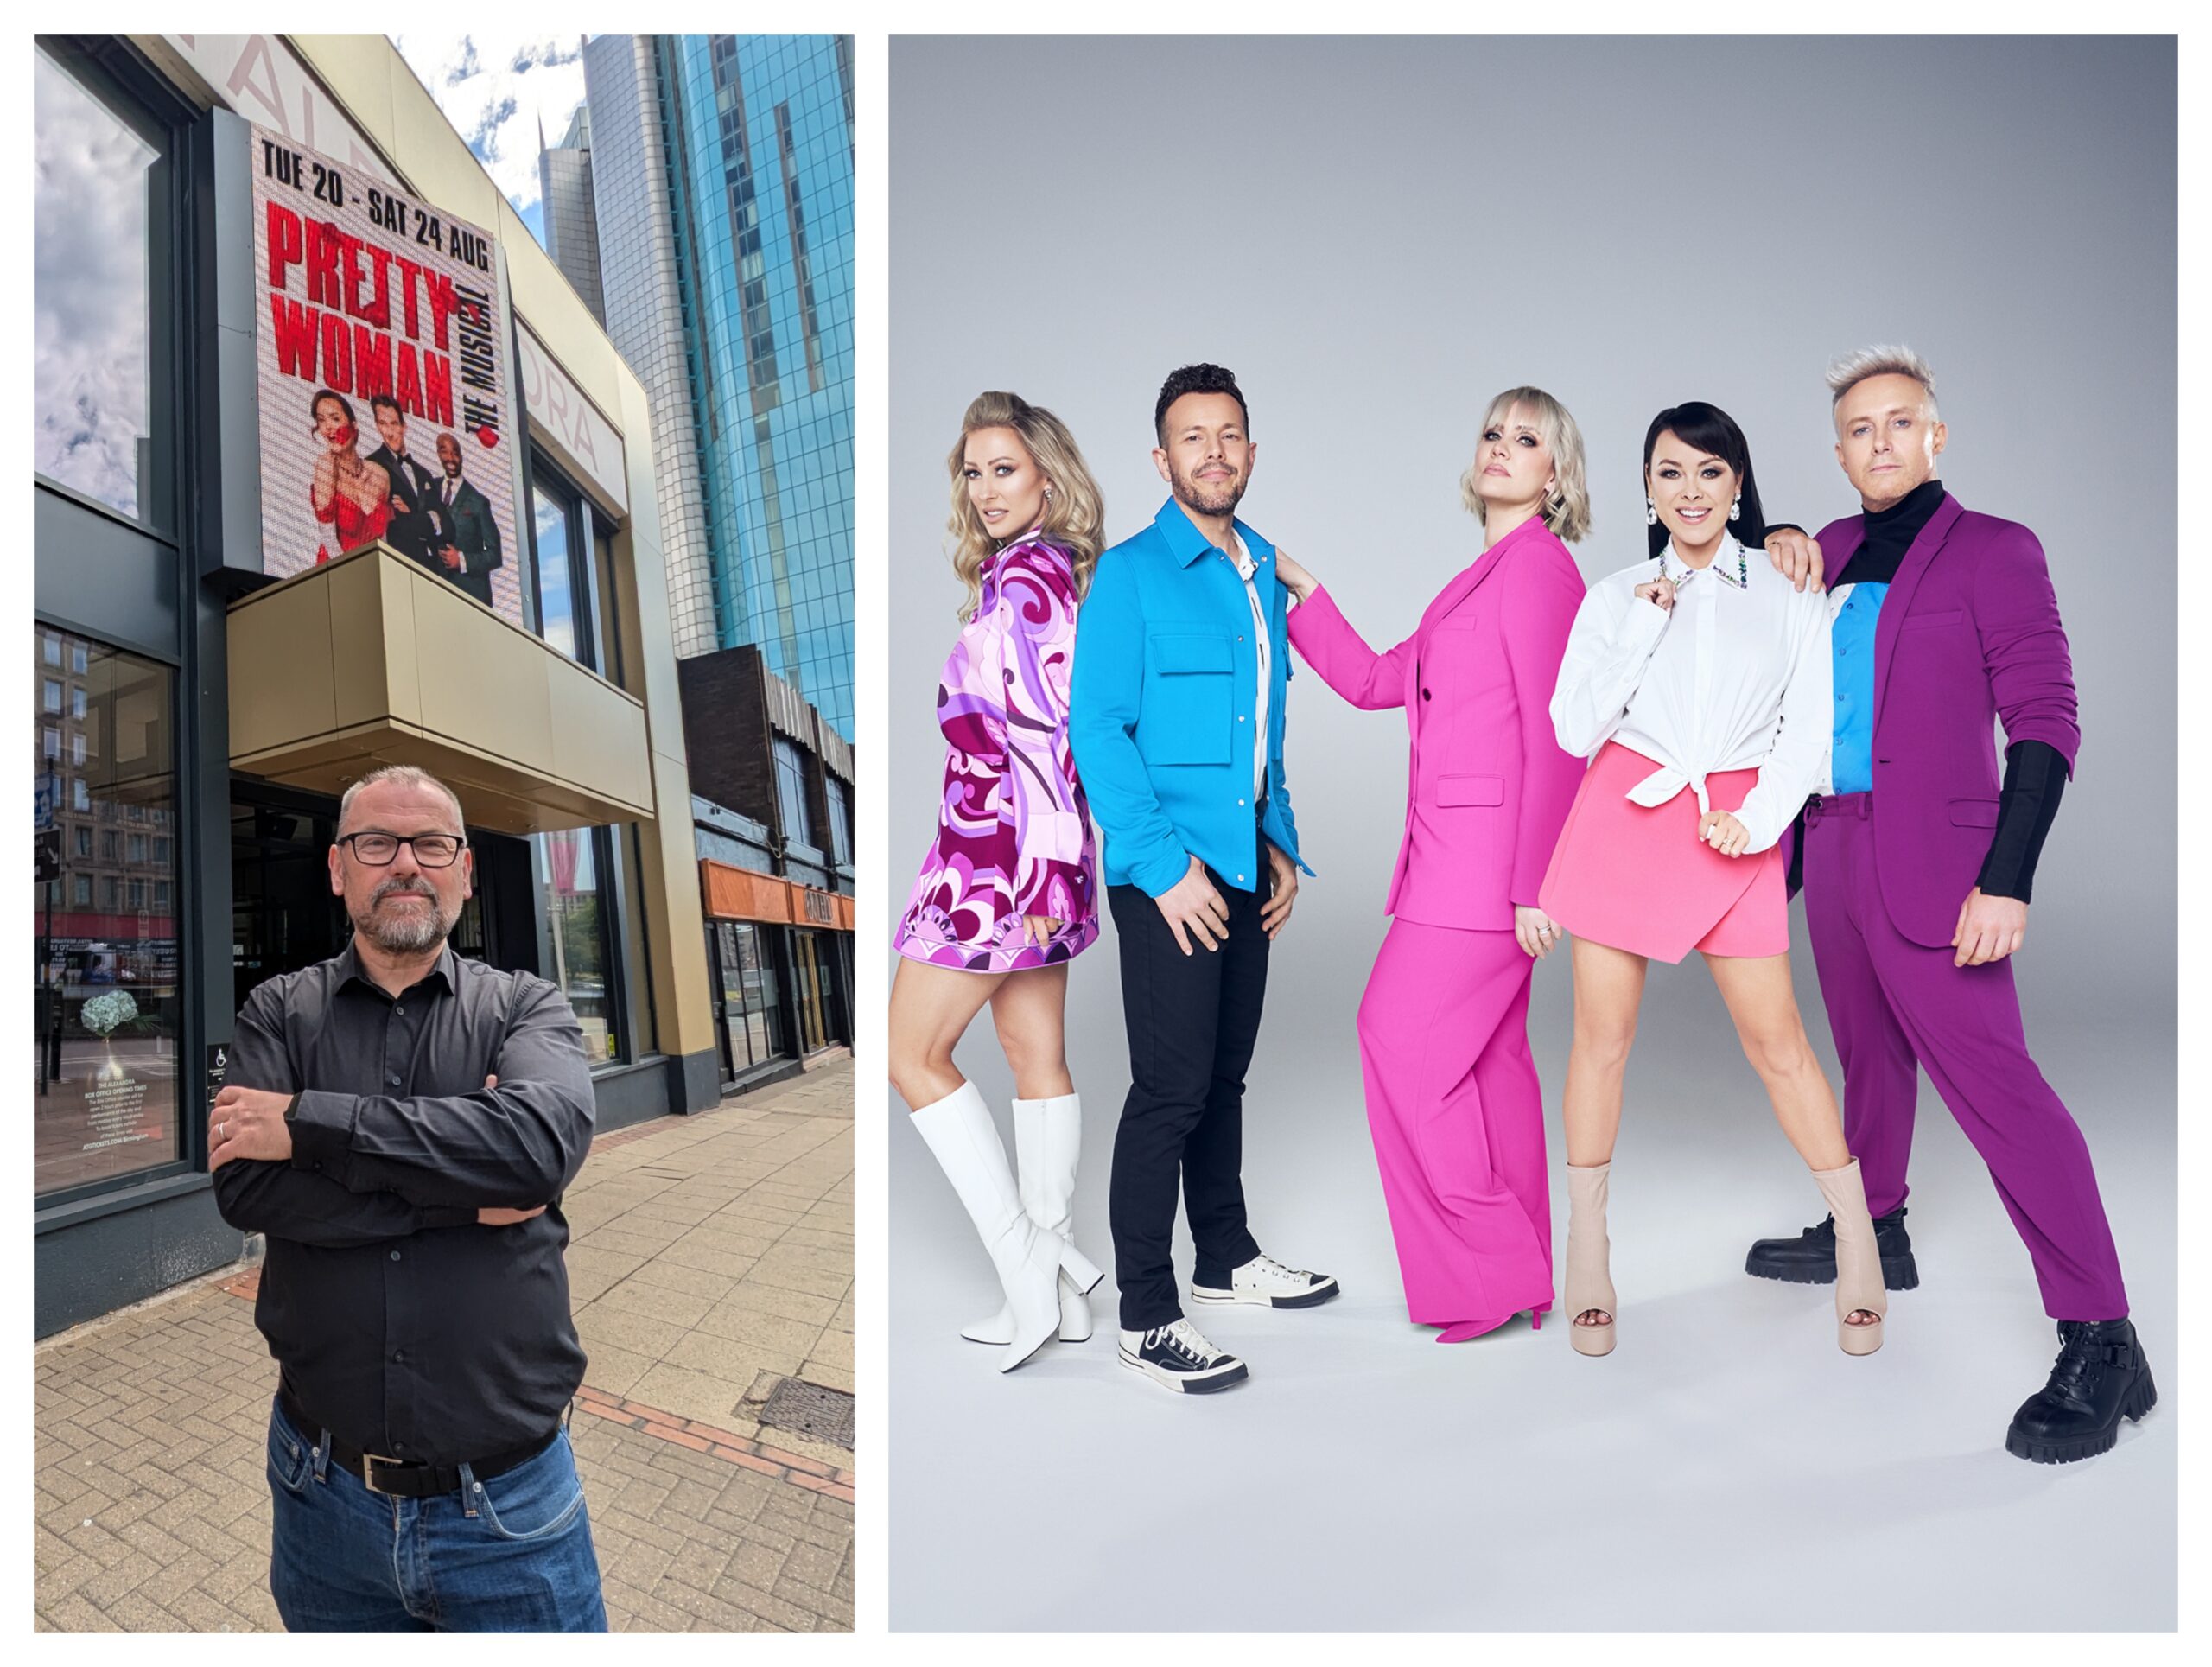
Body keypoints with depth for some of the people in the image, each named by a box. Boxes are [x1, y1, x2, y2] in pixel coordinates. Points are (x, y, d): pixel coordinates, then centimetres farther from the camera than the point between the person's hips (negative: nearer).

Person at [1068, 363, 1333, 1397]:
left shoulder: (1263, 574, 14)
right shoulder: (1131, 573, -8)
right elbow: (1097, 730, -14)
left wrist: (1279, 843, 13)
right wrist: (1164, 864, -19)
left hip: (1244, 865, 7)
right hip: (1166, 869, -7)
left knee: (1225, 1074, 17)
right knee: (1170, 1090, -4)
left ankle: (1227, 1257, 34)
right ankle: (1146, 1321, 7)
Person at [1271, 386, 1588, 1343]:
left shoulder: (1538, 563, -9)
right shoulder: (1487, 575, 20)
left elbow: (1555, 734, -15)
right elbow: (1375, 682, 20)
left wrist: (1534, 880, -18)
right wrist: (1300, 592, 16)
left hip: (1489, 852, -9)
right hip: (1458, 847, 9)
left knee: (1401, 1035, -6)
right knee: (1487, 1054, 11)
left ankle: (1485, 1276, 6)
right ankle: (1518, 1278, 22)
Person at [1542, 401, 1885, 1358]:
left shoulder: (1789, 600, 9)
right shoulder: (1615, 597, 8)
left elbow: (1806, 734, 4)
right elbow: (1575, 731, -1)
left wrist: (1759, 821, -11)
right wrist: (1642, 629, -7)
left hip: (1737, 833, 0)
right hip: (1622, 818, 1)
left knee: (1776, 1039, 0)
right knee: (1602, 1035, 2)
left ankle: (1859, 1252, 18)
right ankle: (1587, 1261, 15)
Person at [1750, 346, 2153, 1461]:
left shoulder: (1994, 552, -5)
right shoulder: (1830, 553, 12)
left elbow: (2045, 722, -10)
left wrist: (2007, 880, -19)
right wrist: (1779, 550, 7)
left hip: (1930, 857, -7)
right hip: (1831, 843, 7)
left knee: (1990, 1079, -11)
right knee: (1870, 1053, 20)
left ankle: (2101, 1346, -4)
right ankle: (1874, 1233, 38)